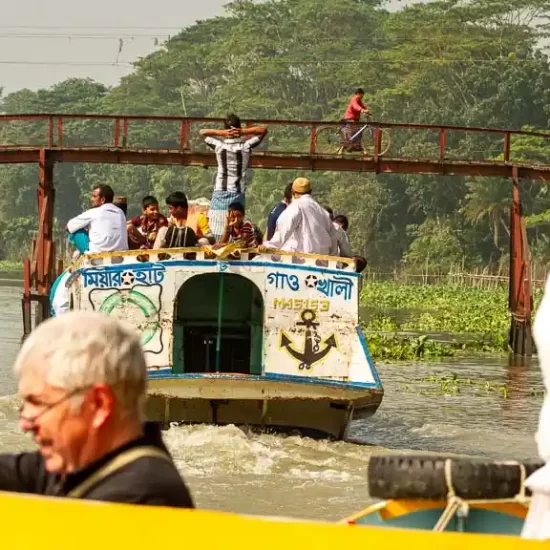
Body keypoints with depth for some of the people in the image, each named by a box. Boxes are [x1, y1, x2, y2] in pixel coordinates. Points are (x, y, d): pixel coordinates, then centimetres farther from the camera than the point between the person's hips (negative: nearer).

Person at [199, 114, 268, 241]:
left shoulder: (219, 145, -5)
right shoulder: (246, 146, -6)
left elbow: (202, 132, 8)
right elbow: (263, 130, 2)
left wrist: (222, 133, -5)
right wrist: (243, 132, -9)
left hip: (220, 193, 1)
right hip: (237, 194, -1)